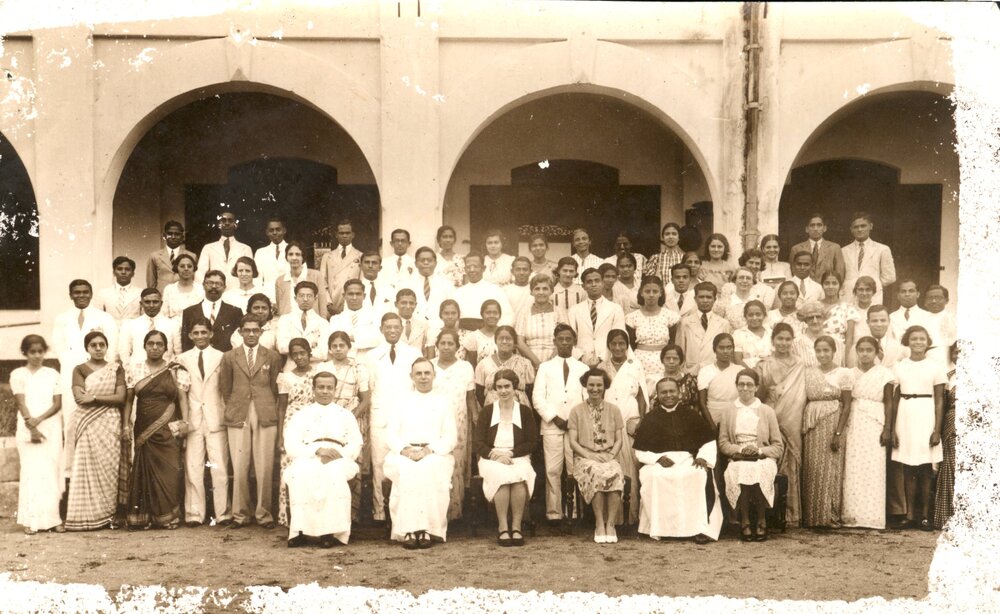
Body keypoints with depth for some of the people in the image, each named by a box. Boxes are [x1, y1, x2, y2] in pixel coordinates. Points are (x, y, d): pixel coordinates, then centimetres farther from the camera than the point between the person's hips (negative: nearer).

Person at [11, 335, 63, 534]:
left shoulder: (52, 374, 10)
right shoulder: (18, 374, 3)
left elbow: (58, 403, 3)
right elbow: (21, 404, -4)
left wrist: (39, 420, -12)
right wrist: (32, 428, -13)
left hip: (51, 427, 2)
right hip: (28, 427, -2)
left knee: (51, 470, -2)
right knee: (31, 471, -7)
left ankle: (51, 518, -1)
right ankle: (31, 520, -6)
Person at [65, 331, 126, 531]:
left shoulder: (116, 369, 10)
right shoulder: (80, 369, 7)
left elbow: (121, 397, -1)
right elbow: (79, 398, -6)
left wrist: (94, 397, -9)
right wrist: (107, 397, -7)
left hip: (110, 424, 1)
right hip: (87, 425, -1)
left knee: (109, 468, -3)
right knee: (87, 468, -5)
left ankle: (107, 515, 1)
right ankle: (86, 517, -4)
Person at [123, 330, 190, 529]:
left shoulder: (175, 371, 6)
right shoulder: (134, 370, 9)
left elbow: (182, 397, 4)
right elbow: (128, 399, 7)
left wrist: (184, 421, -8)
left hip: (168, 429, -1)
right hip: (143, 429, 1)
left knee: (168, 472, -3)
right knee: (144, 471, 0)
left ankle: (167, 517, 4)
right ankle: (141, 517, 5)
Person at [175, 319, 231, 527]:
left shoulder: (222, 357, 6)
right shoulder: (182, 359, 10)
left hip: (216, 419, -1)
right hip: (192, 419, 1)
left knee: (220, 468, -3)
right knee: (192, 468, -1)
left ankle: (222, 514, 3)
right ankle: (194, 514, 6)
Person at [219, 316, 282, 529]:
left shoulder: (272, 357, 8)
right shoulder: (229, 357, 9)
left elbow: (275, 387, 11)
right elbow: (225, 388, 13)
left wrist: (269, 409, 6)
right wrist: (233, 409, 8)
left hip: (265, 417, 0)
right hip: (238, 417, 0)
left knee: (265, 468, -2)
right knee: (239, 468, -1)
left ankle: (263, 513, 9)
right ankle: (240, 514, 9)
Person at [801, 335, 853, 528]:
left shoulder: (843, 373, 0)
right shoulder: (809, 372, 10)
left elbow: (846, 405, -3)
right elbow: (804, 401, 9)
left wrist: (838, 433, -10)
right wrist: (802, 427, -1)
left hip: (832, 423, -3)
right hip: (811, 425, 3)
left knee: (831, 469, -3)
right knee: (811, 470, 2)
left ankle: (831, 515, 6)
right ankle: (812, 516, 9)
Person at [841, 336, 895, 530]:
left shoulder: (884, 374, 1)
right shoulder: (851, 374, 11)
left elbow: (889, 403, 0)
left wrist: (887, 429, -7)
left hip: (874, 425, -3)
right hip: (853, 425, 3)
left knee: (873, 469, -4)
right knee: (852, 470, 0)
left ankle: (871, 516, 0)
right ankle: (852, 514, 5)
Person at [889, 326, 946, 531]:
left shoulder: (935, 367, 2)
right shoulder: (899, 367, 7)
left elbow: (939, 400, 1)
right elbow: (894, 399, 7)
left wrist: (937, 430, -6)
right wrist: (892, 429, 1)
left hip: (926, 416, -2)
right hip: (905, 417, 2)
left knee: (925, 469, 0)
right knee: (908, 469, 4)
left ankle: (925, 515, 7)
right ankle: (910, 514, 11)